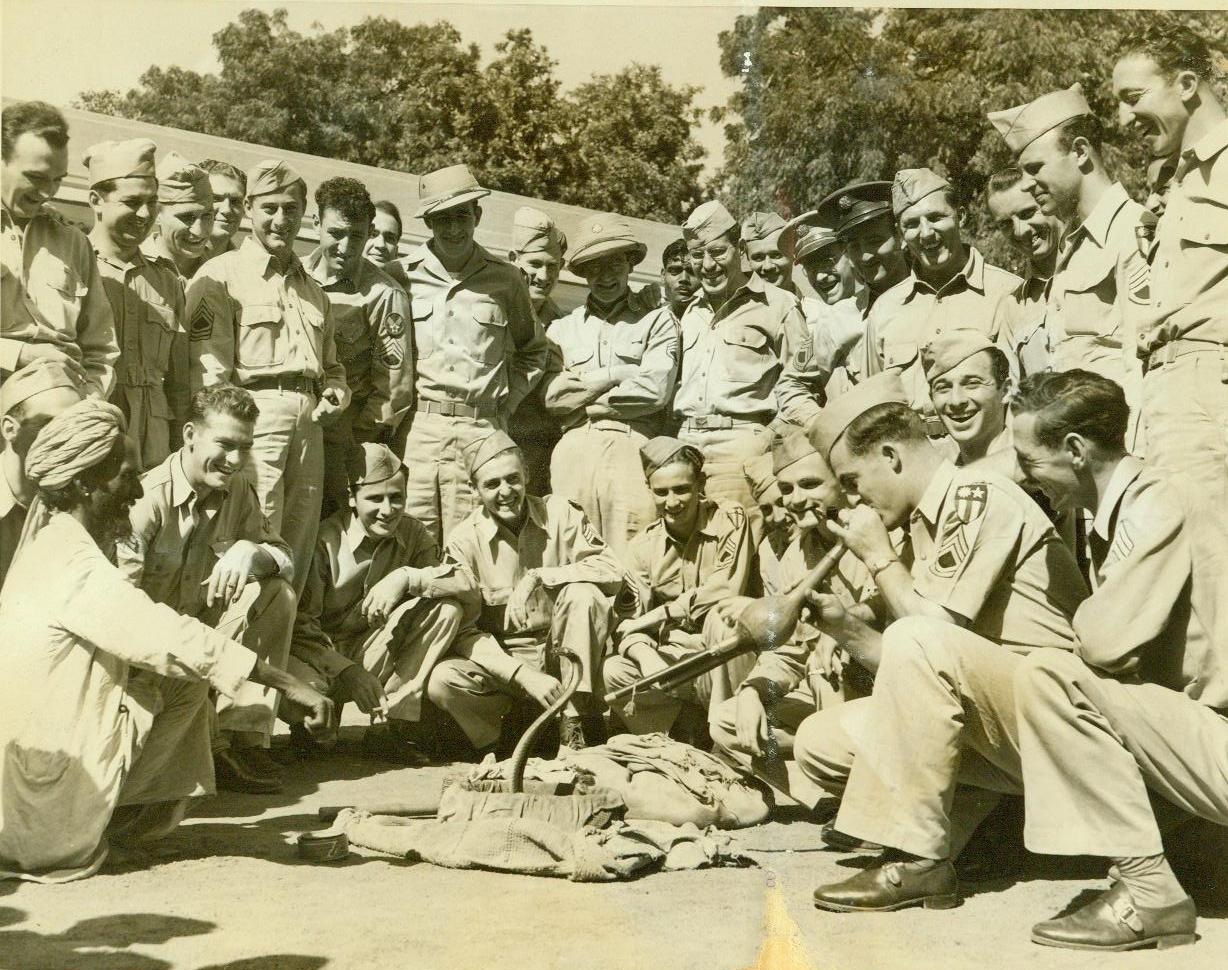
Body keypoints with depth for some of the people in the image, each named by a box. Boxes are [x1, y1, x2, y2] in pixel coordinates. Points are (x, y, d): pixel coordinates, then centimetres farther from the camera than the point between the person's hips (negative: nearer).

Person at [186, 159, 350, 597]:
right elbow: (208, 372, -8)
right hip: (254, 410, -7)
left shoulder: (312, 288, 24)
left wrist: (336, 391, 9)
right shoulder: (221, 275, 0)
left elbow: (331, 362, 32)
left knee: (297, 552, 11)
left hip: (307, 420, 7)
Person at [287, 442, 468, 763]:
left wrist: (407, 577, -29)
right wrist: (346, 671, -31)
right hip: (322, 655, -4)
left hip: (371, 657, 4)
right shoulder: (325, 541, -16)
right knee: (305, 686, -40)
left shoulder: (411, 534, -2)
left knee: (446, 608, -17)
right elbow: (300, 625, -18)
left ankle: (395, 724, -15)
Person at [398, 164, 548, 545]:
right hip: (416, 426, 0)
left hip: (480, 428, 0)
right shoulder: (404, 275, 7)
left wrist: (506, 406, 12)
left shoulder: (505, 279, 10)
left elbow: (532, 349, 23)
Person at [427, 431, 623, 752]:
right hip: (502, 659, -1)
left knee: (584, 593, -28)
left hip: (561, 653, 1)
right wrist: (524, 676, -23)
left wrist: (539, 576, -27)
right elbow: (463, 629, -11)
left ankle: (578, 722, -20)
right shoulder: (464, 541, -7)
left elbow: (611, 570, -15)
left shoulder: (559, 513, -5)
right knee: (441, 680, -29)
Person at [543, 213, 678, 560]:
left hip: (633, 448, -2)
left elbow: (655, 390, -4)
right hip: (574, 449, 3)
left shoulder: (656, 324, 10)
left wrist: (583, 397, 2)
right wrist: (616, 375, -1)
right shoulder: (563, 328, 19)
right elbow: (551, 394, 5)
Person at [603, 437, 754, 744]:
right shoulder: (643, 547, 4)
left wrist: (659, 614, -15)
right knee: (613, 671, -21)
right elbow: (632, 619, -2)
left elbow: (726, 591, -19)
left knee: (720, 615, -35)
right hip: (675, 656, 3)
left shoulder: (729, 521, -7)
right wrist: (646, 656, -26)